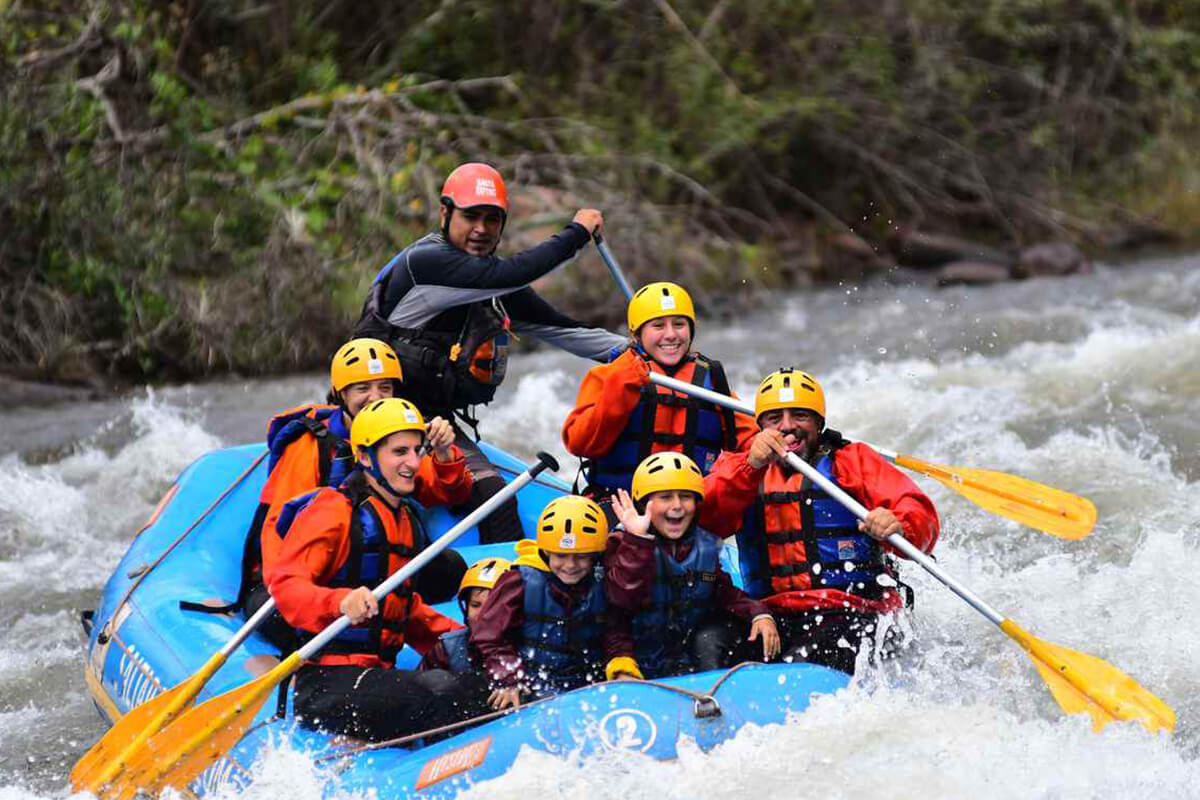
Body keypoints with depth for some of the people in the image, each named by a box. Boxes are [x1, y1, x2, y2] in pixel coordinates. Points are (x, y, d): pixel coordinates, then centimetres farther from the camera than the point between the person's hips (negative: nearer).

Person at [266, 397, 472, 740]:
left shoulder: (402, 519, 23)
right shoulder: (333, 512, -6)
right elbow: (283, 583, -20)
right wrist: (340, 603, -38)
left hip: (377, 675, 9)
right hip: (328, 683, -9)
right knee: (439, 690, -30)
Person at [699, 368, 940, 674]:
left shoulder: (853, 460, 12)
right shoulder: (739, 468, 18)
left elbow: (921, 517, -2)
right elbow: (707, 516, -4)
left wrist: (899, 527, -27)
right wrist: (752, 466, -19)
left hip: (851, 617, -3)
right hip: (772, 619, 3)